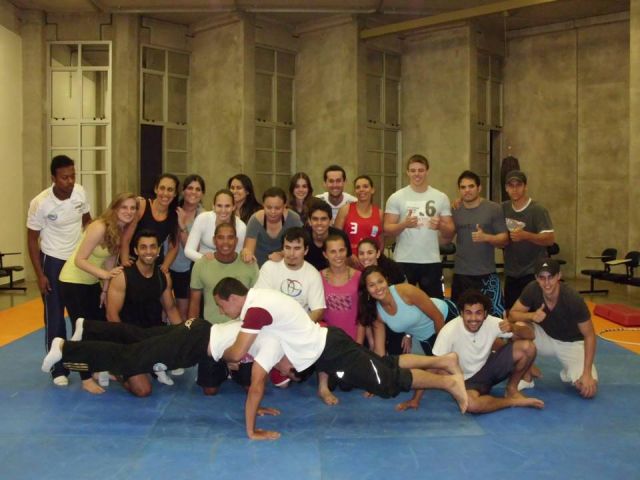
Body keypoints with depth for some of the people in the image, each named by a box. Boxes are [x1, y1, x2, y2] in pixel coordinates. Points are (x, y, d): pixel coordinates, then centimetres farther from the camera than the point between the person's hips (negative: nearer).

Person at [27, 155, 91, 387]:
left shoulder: (80, 192, -10)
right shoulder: (40, 203, -20)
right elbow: (32, 239, -10)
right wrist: (40, 275, -11)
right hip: (53, 262, -4)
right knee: (55, 317, 2)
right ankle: (58, 368, 14)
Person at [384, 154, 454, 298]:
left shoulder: (441, 198, 5)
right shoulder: (396, 197, 0)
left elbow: (450, 232, 5)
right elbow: (387, 230, -4)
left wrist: (440, 226, -17)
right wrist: (404, 224, -22)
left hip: (432, 261, 2)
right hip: (404, 261, -1)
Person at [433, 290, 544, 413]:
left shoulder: (491, 323, -18)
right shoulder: (449, 332, -28)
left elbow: (530, 336, -14)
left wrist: (513, 327, -36)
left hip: (489, 367, 4)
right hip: (467, 380, -3)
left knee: (528, 347, -17)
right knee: (470, 404, -38)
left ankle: (511, 389, 6)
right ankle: (513, 401, -9)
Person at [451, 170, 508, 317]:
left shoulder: (493, 209, -5)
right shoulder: (455, 211, 5)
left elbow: (504, 239, -6)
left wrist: (486, 237, -24)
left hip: (486, 274, -3)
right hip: (460, 274, 3)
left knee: (495, 315, -4)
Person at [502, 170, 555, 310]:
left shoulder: (538, 210, -11)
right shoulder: (503, 208, 4)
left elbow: (550, 239, -17)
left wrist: (525, 235, -33)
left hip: (533, 273, -5)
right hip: (510, 273, 6)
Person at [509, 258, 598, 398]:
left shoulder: (573, 299, -29)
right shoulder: (532, 290, -22)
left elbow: (589, 336, -20)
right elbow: (512, 315, -16)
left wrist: (587, 373, -24)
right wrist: (532, 315, -38)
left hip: (572, 343, -2)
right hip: (546, 337, 2)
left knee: (588, 390, -22)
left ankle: (569, 371, 14)